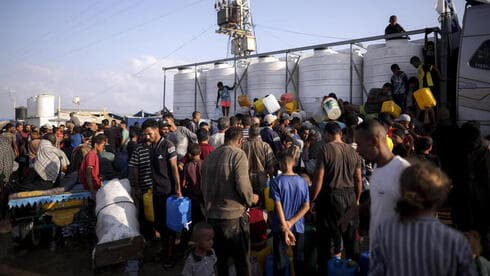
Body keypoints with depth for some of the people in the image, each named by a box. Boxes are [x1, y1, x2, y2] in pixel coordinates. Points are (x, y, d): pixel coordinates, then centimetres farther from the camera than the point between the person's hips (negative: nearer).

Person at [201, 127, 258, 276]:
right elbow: (242, 184, -19)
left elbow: (203, 185, 13)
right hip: (233, 215, -6)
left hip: (211, 214, 6)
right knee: (242, 260, 8)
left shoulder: (210, 156, 7)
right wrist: (251, 199, 0)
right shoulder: (238, 154, -10)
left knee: (219, 258, 19)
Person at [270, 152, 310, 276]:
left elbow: (278, 206, -16)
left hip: (280, 228, -2)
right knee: (300, 260, 17)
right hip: (298, 228, 2)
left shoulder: (276, 182, -10)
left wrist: (285, 228, -16)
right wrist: (291, 222, -10)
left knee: (280, 261, 9)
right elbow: (306, 206, -6)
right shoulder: (303, 181, -2)